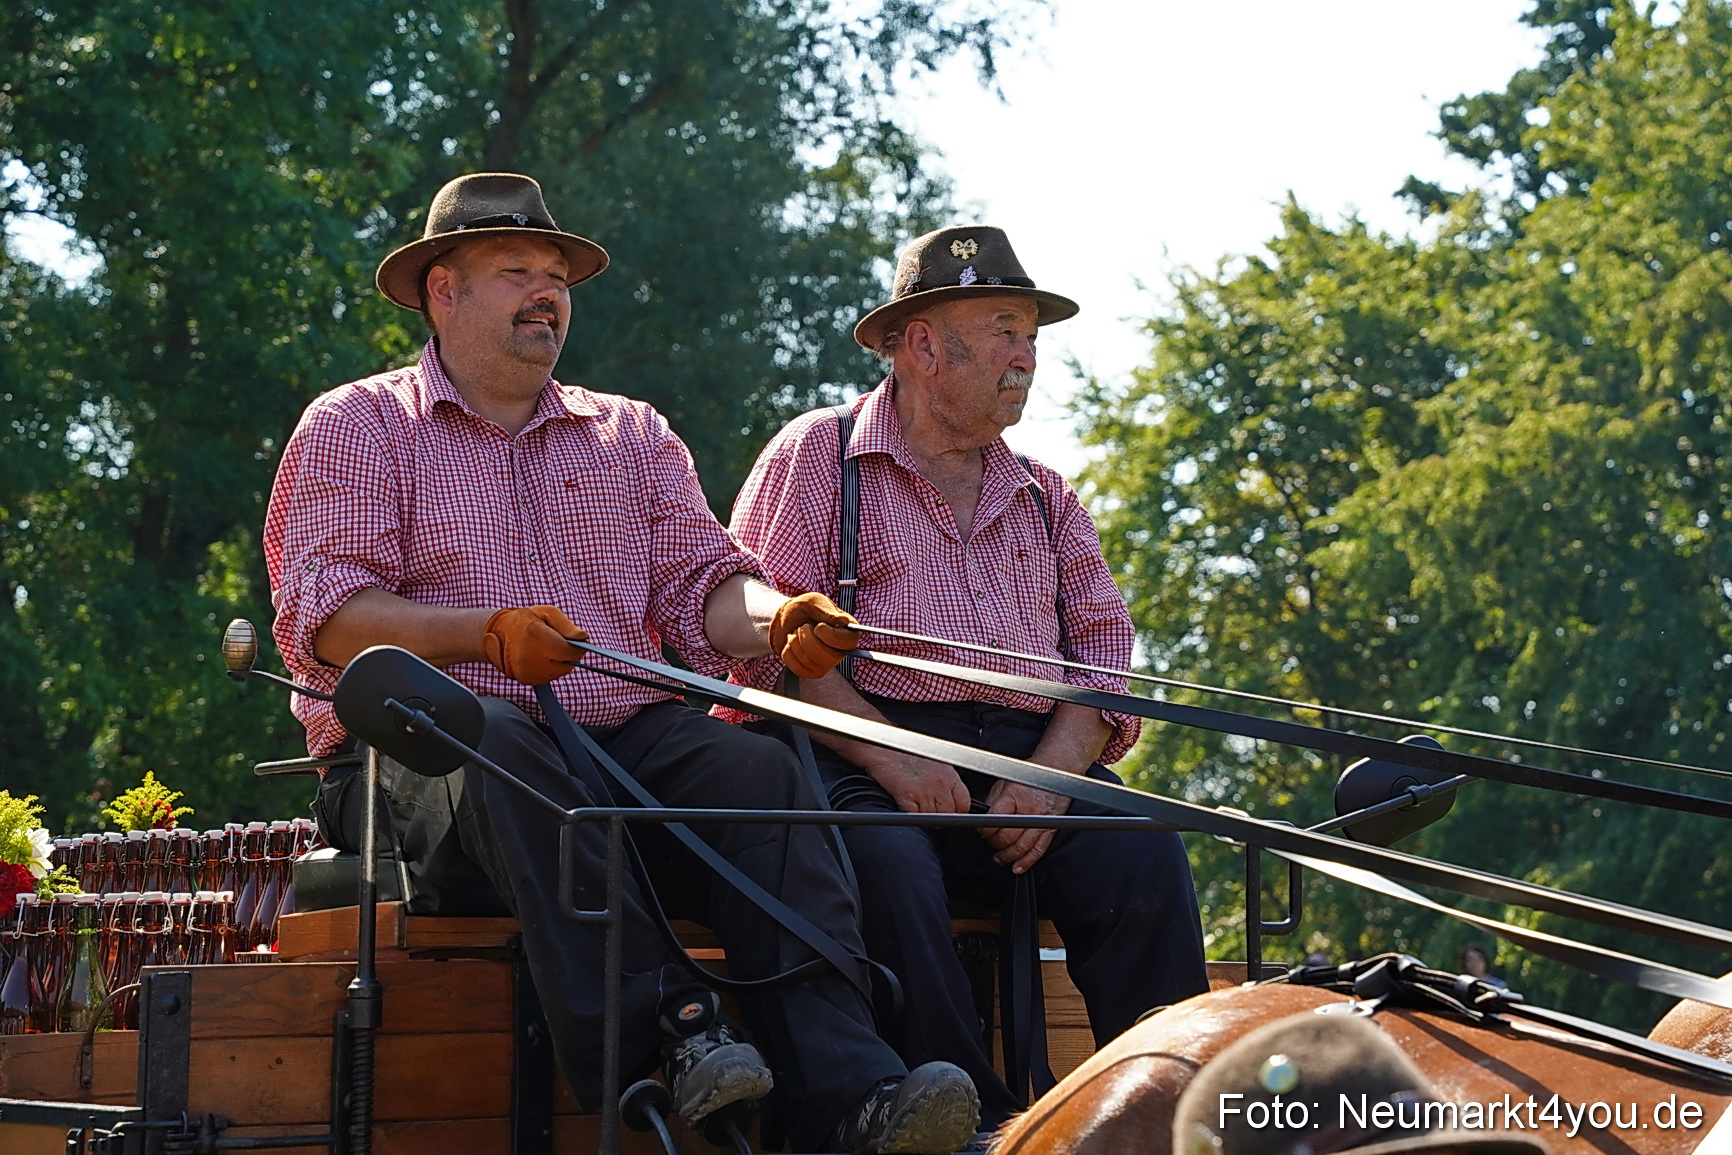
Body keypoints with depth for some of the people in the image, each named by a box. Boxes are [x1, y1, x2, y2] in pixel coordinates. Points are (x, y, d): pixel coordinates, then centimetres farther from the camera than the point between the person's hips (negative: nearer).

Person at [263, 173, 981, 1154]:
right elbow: (323, 615, -2)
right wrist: (485, 633, -19)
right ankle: (670, 1032, -48)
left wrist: (776, 620, -12)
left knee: (754, 765, -28)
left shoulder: (632, 435, 26)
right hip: (425, 747, -3)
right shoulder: (355, 428, 13)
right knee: (500, 744, -38)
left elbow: (700, 582, 13)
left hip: (630, 738, 3)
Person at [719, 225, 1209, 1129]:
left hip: (1030, 757, 4)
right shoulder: (817, 456, 10)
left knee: (1144, 852, -25)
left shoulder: (1044, 497, 25)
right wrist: (892, 761, -15)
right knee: (891, 863, -36)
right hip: (865, 756, -4)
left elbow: (1102, 649, 15)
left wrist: (1051, 772, -7)